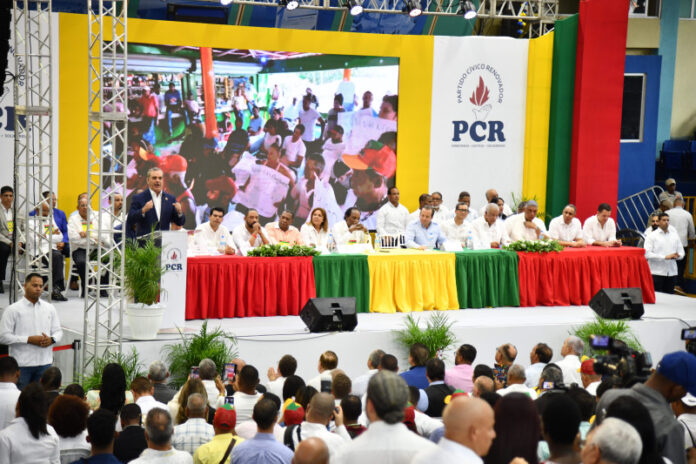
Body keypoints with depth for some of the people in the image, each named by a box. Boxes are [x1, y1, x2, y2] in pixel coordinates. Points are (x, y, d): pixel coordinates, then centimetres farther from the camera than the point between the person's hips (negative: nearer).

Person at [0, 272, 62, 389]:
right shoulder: (12, 310, -3)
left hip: (44, 363, 4)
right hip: (22, 364, -4)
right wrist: (29, 340, -16)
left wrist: (51, 339, -9)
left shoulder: (50, 308, 11)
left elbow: (58, 331, 15)